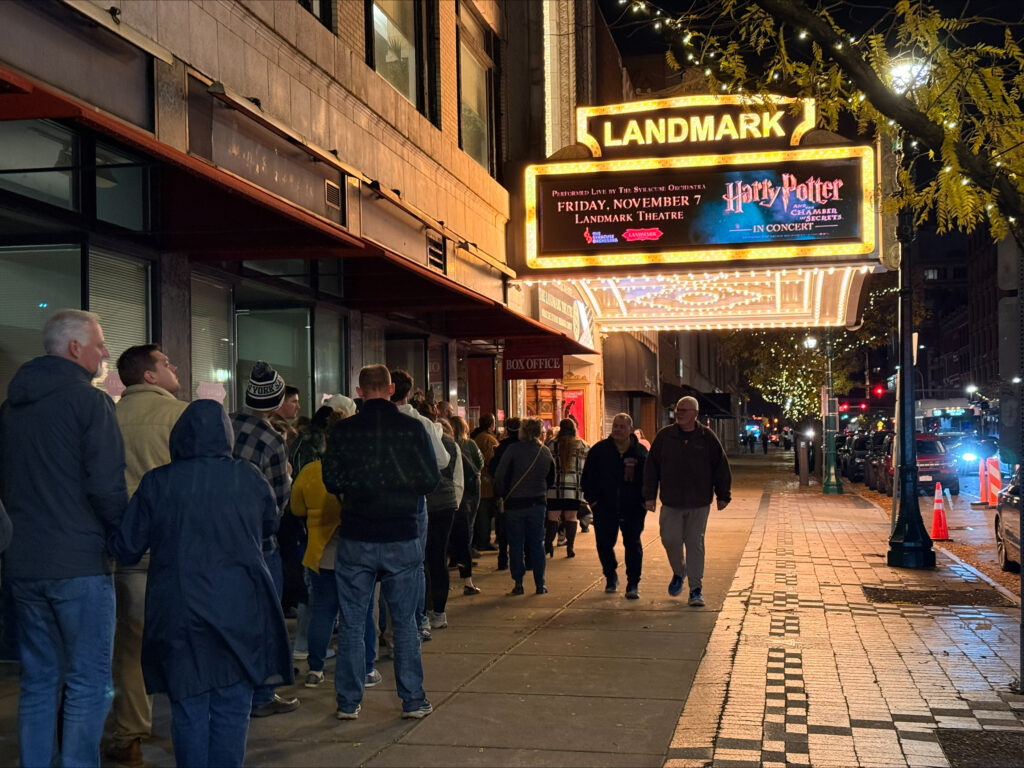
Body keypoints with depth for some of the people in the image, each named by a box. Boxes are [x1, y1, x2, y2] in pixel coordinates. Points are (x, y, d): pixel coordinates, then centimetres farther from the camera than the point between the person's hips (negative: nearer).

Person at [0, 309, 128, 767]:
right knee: (88, 686, -1)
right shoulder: (90, 401, -11)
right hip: (79, 565, -7)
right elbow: (107, 486, -17)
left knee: (38, 682, 14)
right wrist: (123, 534, -1)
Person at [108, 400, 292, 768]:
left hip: (179, 612, 0)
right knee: (231, 709, 7)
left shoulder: (156, 483, -5)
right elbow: (270, 524, 16)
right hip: (240, 611, 0)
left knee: (189, 710, 9)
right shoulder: (249, 478, -3)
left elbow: (126, 548, 0)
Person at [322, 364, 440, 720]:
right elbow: (431, 479, -3)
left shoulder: (342, 431, -4)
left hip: (356, 538, 0)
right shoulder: (412, 428, -5)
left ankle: (349, 701, 13)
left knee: (351, 622, 9)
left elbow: (332, 481, -4)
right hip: (402, 536, 0)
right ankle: (413, 700, 14)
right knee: (405, 622, 9)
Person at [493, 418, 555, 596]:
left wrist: (503, 495, 3)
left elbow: (499, 476, -10)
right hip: (538, 503, 3)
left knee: (516, 544, 5)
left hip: (515, 503, -3)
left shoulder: (513, 449, -10)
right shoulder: (545, 451, 4)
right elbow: (551, 479, 13)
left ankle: (518, 584, 5)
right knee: (537, 543, 8)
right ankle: (540, 584, 9)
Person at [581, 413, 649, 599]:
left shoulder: (640, 451, 1)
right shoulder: (599, 450, 2)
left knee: (633, 545, -2)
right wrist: (592, 499, -1)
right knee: (604, 544, 7)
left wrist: (644, 502, 0)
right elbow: (587, 477, 6)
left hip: (632, 509, -1)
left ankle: (633, 584, 6)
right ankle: (611, 576, 31)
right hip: (604, 507, 1)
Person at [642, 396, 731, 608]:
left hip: (699, 503, -1)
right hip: (671, 503, 1)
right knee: (670, 539, -2)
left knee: (695, 544, 2)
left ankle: (695, 590, 9)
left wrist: (723, 495, 3)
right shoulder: (664, 436, 3)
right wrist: (649, 495, 2)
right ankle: (678, 572, 28)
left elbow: (721, 467, 5)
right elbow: (651, 467, 6)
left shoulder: (707, 437, 0)